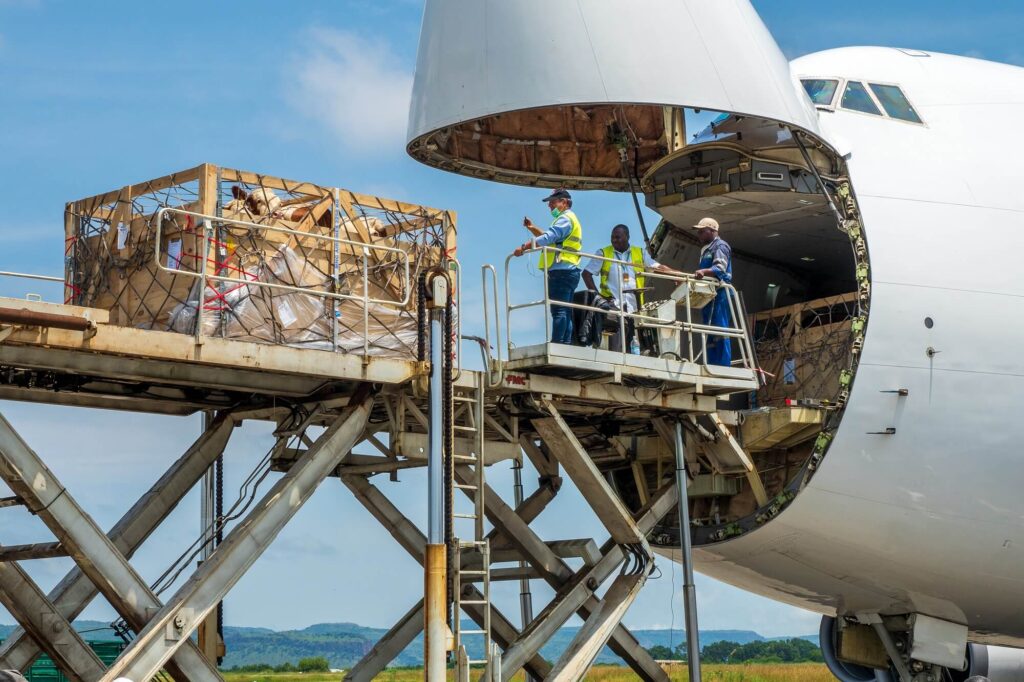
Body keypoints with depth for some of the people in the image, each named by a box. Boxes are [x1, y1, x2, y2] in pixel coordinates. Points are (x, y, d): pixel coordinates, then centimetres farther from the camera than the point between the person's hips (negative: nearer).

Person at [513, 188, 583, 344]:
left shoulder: (565, 219, -7)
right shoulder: (568, 219, 27)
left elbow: (547, 238, -19)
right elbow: (550, 238, 32)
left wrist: (524, 248, -17)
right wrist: (532, 228, 20)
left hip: (561, 272, -11)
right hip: (567, 272, 11)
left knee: (559, 311, -16)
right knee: (565, 312, 7)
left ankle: (556, 345, -22)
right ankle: (566, 344, 4)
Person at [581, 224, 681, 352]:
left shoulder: (640, 253, 15)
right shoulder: (603, 253, 10)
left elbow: (658, 267, 10)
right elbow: (586, 273, 8)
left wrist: (681, 275, -4)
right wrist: (597, 294, -4)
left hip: (634, 307, 3)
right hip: (613, 305, -3)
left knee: (630, 345, 2)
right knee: (616, 347, -16)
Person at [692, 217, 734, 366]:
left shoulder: (720, 246, -3)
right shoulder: (706, 250, 26)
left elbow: (720, 268, -20)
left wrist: (704, 272, -36)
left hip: (720, 294, -10)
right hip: (709, 295, 10)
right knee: (710, 334, 6)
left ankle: (723, 367, -19)